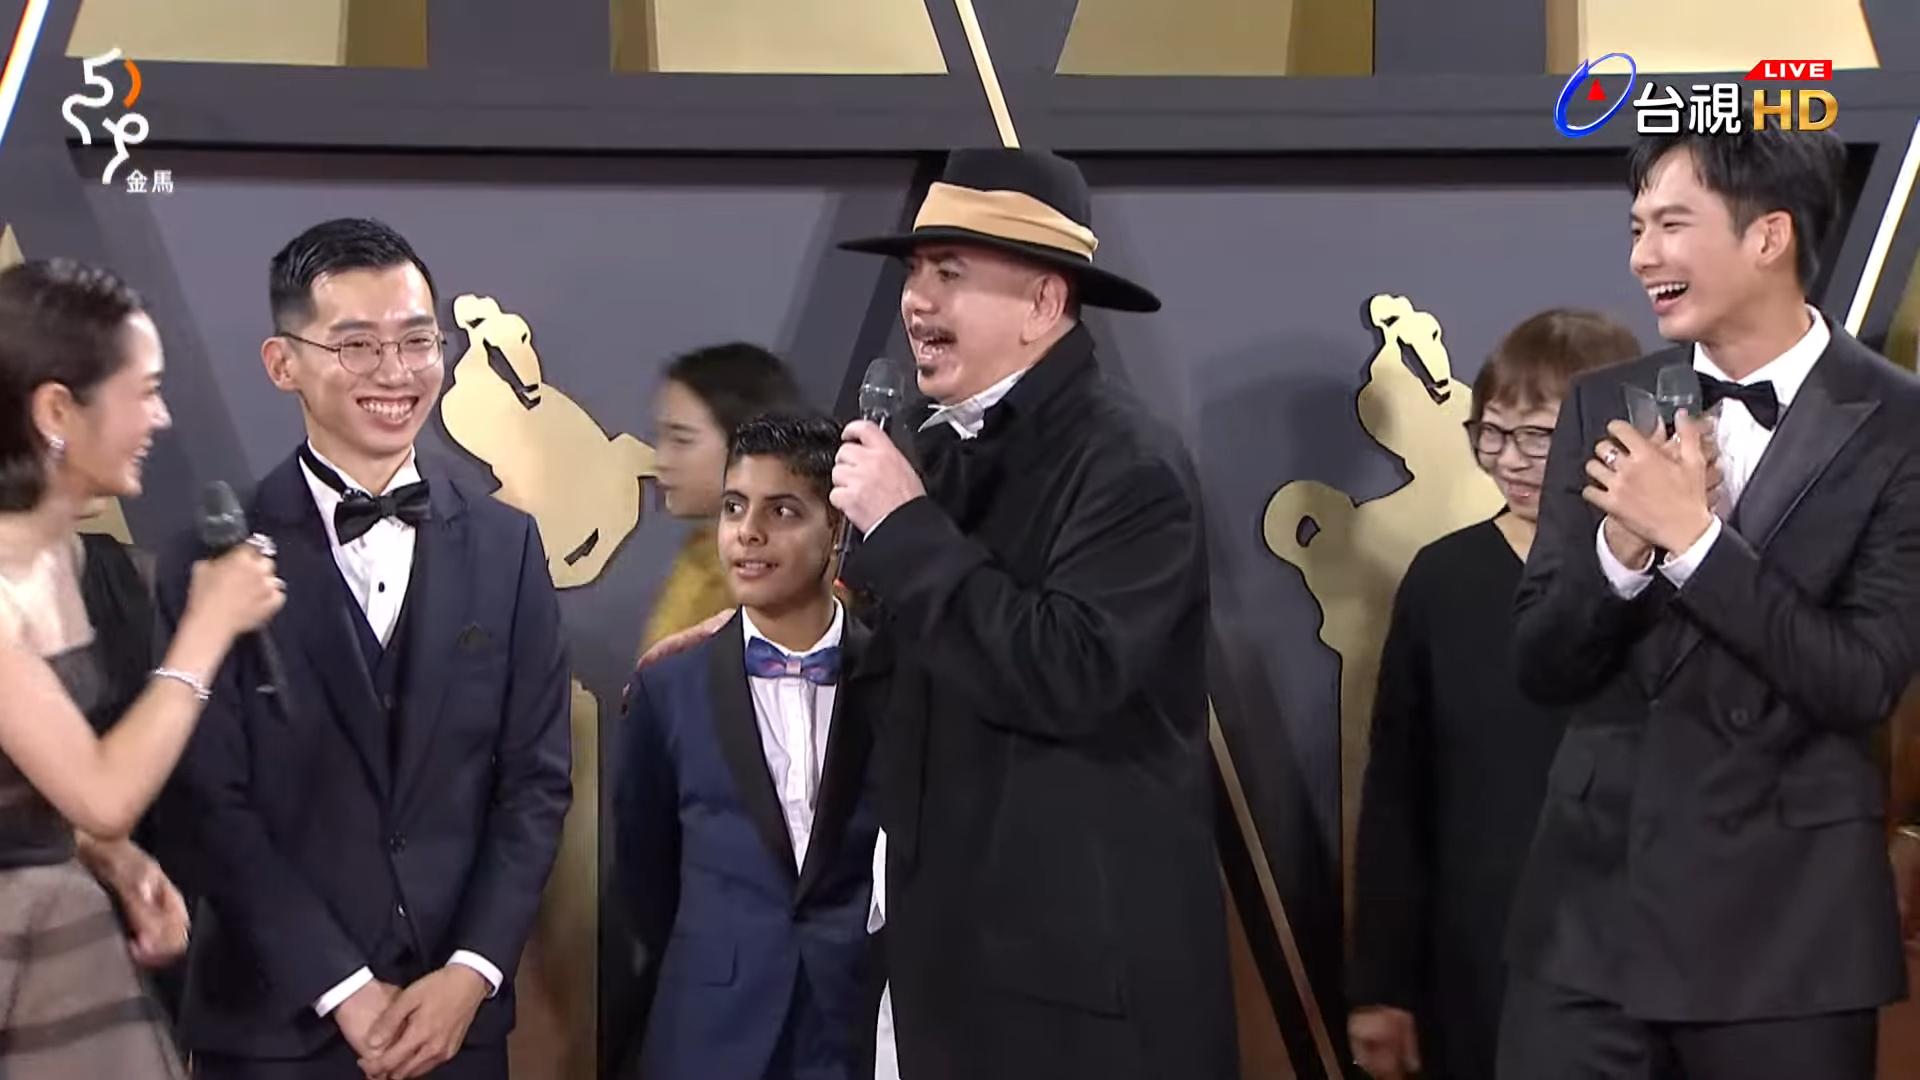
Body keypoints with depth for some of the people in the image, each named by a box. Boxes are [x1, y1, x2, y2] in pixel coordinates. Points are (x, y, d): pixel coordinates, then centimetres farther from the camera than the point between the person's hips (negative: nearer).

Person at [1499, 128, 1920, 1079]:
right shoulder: (1604, 407, 5)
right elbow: (1540, 667, 4)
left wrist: (1691, 536, -18)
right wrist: (1625, 546, -14)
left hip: (1783, 923, -3)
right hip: (1590, 901, 3)